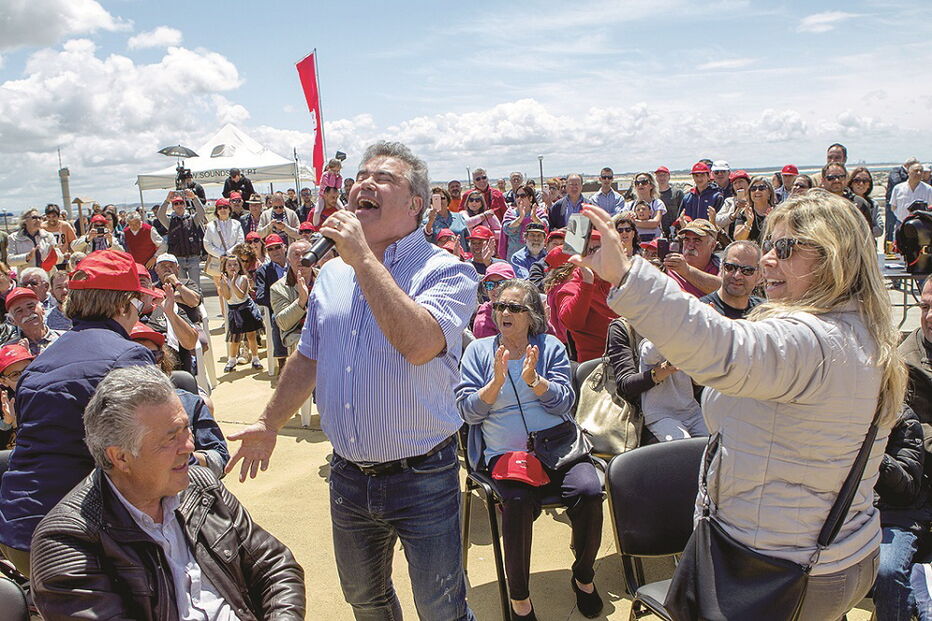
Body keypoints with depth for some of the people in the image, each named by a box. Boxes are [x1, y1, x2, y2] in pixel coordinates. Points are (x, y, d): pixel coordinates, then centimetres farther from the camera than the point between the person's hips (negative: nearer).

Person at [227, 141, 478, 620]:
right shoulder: (331, 274, 6)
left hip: (422, 477, -5)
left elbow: (419, 344, -34)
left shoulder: (447, 271, -14)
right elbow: (307, 360, 17)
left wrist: (364, 258, -28)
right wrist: (269, 424, 19)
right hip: (348, 476, 6)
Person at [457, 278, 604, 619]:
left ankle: (583, 575, 4)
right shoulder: (478, 350, 9)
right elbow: (468, 411, 1)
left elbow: (563, 403, 0)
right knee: (518, 501, -31)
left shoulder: (551, 346, 10)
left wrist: (534, 379, -17)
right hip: (505, 454, -1)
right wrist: (497, 381, -15)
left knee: (589, 492, -25)